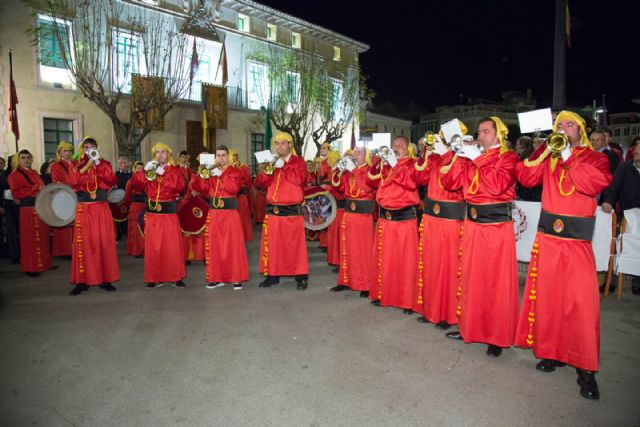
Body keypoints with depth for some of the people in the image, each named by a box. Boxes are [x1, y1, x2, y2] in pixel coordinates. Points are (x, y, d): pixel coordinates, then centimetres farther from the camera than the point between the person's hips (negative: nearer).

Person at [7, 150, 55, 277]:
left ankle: (44, 263, 20)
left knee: (43, 237, 11)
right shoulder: (15, 174, -5)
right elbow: (16, 192, -16)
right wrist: (36, 188, -20)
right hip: (28, 210, -8)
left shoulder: (34, 173, 19)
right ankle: (30, 267, 2)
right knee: (30, 239, -5)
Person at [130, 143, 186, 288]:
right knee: (153, 247, 2)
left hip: (169, 214, -2)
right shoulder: (149, 169, 13)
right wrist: (145, 171, -13)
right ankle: (155, 278, 11)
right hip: (152, 214, 2)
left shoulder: (175, 170, 7)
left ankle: (176, 277, 6)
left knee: (173, 246, -3)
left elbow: (180, 186, -13)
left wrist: (163, 174, -17)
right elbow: (135, 184, 0)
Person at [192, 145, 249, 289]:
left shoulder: (235, 171, 3)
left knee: (233, 244, -4)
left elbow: (234, 187, -15)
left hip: (230, 212, -4)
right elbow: (203, 189, 3)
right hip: (214, 213, 4)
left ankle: (236, 277, 1)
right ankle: (216, 277, 14)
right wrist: (200, 175, -12)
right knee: (214, 245, 6)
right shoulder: (211, 171, 14)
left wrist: (221, 175, -14)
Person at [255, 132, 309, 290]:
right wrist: (267, 171, -11)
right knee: (272, 244, 7)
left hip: (292, 210, -4)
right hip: (272, 210, 5)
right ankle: (272, 275, 18)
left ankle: (301, 277, 7)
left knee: (295, 244, -1)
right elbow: (262, 183, 8)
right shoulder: (272, 161, 14)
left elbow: (299, 179, -16)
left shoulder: (299, 162, 2)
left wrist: (283, 166, -16)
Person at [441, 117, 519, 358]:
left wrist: (477, 160, -14)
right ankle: (469, 327, 25)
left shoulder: (508, 157, -3)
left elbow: (497, 185, -20)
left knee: (497, 281, 0)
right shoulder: (472, 156, 13)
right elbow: (450, 183, 5)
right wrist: (462, 158, -4)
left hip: (497, 225, -5)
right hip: (472, 223, 5)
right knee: (471, 277, 11)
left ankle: (498, 336, 12)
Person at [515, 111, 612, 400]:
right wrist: (545, 150, -8)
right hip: (547, 236, 3)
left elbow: (594, 184, -15)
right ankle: (551, 351, 21)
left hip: (577, 239, -2)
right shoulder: (548, 157, 12)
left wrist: (568, 157, -12)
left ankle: (585, 367, 4)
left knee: (581, 300, -6)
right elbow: (526, 178, -3)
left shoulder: (596, 159, 5)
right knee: (547, 296, 7)